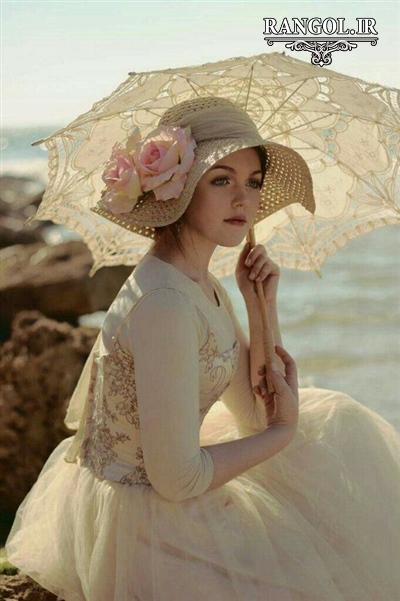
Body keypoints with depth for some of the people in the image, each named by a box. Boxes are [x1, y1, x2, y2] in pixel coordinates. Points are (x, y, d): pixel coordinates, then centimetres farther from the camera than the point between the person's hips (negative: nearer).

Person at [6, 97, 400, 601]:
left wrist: (262, 306, -3)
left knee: (335, 419, 16)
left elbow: (255, 415, 8)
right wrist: (282, 434, -12)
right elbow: (176, 480, -26)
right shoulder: (163, 304, -27)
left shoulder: (205, 286, 3)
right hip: (141, 518, -9)